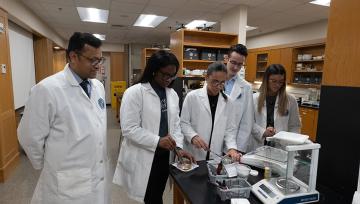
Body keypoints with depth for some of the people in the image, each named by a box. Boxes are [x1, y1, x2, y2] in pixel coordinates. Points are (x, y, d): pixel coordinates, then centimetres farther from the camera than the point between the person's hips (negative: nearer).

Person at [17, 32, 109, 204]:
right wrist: (49, 167, 2)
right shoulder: (47, 89, -19)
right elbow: (30, 136, -11)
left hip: (100, 175, 6)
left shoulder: (98, 86, 3)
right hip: (69, 183, -5)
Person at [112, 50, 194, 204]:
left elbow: (175, 124, 10)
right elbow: (129, 129, -18)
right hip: (142, 159, -5)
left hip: (164, 157, 6)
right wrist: (157, 141, -24)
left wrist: (178, 147, -3)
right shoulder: (134, 93, -13)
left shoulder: (173, 94, 7)